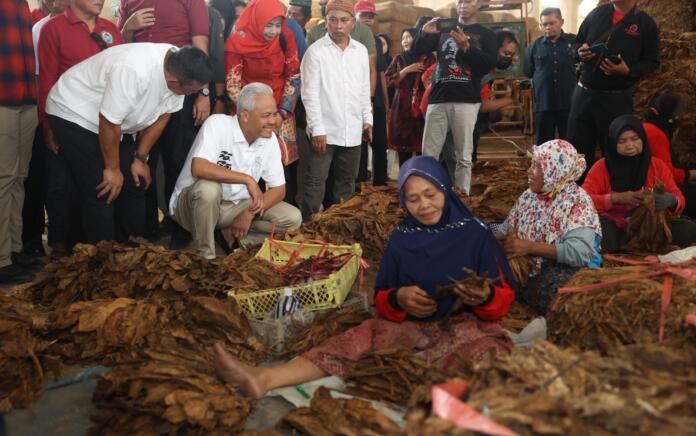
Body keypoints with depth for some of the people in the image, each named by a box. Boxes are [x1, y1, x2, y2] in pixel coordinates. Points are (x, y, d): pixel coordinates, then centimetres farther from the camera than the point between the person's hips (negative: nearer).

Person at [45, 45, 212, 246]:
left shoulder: (180, 67, -15)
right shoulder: (133, 71, -38)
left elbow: (161, 116, -1)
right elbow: (108, 123, -28)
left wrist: (140, 159, 2)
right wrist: (112, 168, -14)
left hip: (113, 121, 8)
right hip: (73, 114, -7)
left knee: (134, 184, 5)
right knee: (102, 193, -11)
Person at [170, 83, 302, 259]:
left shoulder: (269, 138, -5)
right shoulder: (217, 124, -20)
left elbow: (279, 189, -1)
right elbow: (198, 168, -36)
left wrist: (250, 213, -17)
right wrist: (247, 179, -31)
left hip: (236, 206, 4)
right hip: (193, 202, -4)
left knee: (293, 218, -11)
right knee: (209, 188, -39)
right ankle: (205, 255, -18)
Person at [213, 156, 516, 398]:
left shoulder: (475, 234, 2)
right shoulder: (401, 238, 9)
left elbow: (504, 299, 2)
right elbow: (380, 299, 12)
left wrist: (485, 298, -22)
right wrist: (397, 298, -12)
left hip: (467, 324, -1)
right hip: (411, 325, 2)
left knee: (490, 349, -36)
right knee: (358, 341, -24)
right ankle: (264, 378, -38)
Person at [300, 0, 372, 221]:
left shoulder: (361, 51, 7)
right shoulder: (316, 51, -6)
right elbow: (310, 93, -9)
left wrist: (367, 119, 10)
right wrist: (317, 128, -14)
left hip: (352, 131, 5)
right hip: (325, 130, -5)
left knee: (347, 182, 14)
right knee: (315, 183, -1)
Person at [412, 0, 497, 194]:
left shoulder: (485, 34, 10)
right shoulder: (444, 29, 18)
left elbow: (491, 63, -4)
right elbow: (417, 51, 12)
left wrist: (466, 47, -16)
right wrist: (423, 33, -9)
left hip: (466, 101, -3)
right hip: (438, 99, 3)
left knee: (463, 157, -4)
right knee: (428, 155, -1)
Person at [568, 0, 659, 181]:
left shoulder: (645, 23, -1)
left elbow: (652, 62, 1)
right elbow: (578, 42, 19)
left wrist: (628, 70, -18)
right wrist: (581, 51, -4)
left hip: (617, 99, -3)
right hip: (584, 93, 3)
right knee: (577, 148, 7)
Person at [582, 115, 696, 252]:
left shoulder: (658, 166, 2)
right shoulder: (602, 167, -4)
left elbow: (679, 200, -1)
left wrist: (671, 200, -26)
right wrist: (615, 198, -27)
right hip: (614, 229, -3)